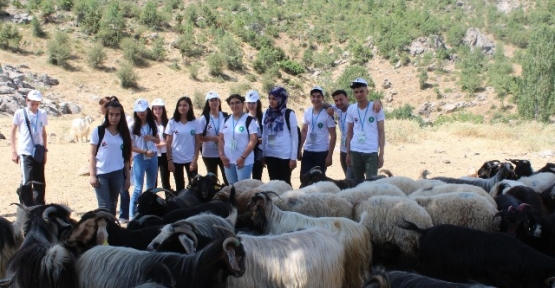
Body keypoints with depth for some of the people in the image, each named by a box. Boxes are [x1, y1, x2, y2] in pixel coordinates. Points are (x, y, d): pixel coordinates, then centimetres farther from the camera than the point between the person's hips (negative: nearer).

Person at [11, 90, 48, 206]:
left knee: (40, 183, 7)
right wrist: (14, 151, -1)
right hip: (25, 153, -3)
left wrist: (45, 150, 15)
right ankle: (27, 208, 1)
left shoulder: (43, 114, 6)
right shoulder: (20, 113, -3)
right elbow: (13, 132, 3)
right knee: (27, 182, -10)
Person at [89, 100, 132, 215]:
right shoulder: (98, 131, -2)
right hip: (101, 174, -3)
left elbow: (126, 157, 9)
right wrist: (92, 175, -8)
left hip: (118, 174, 3)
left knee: (113, 205, 10)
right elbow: (92, 154, -1)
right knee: (104, 206, -7)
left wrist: (127, 177, 8)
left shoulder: (124, 133, 6)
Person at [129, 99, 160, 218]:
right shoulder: (133, 126, -7)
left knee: (151, 186, 12)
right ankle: (132, 214, -3)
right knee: (138, 187, -8)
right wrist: (145, 152, -17)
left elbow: (158, 140, 12)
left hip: (153, 157, 5)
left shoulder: (152, 124, 5)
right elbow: (130, 146, -8)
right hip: (139, 158, -5)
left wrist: (151, 138, -10)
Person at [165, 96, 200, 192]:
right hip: (176, 159, 1)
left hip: (190, 159, -1)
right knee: (179, 187, 12)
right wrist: (169, 160, -6)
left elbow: (198, 142, -1)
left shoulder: (195, 122, -2)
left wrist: (195, 159, -8)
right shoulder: (172, 122, -2)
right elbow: (168, 143, -1)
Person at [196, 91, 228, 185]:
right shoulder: (203, 119, -5)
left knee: (227, 178, 2)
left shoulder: (225, 117, 0)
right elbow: (199, 138, -7)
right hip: (209, 154, -1)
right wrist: (212, 138, -20)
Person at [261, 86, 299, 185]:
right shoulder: (267, 113, 5)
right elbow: (264, 135, 11)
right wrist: (263, 154, 10)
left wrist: (293, 157, -9)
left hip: (285, 155, -4)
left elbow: (295, 137, -6)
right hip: (270, 155, 4)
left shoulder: (289, 114, -7)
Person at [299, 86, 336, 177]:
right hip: (307, 151, 4)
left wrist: (330, 155, -12)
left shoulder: (327, 113, -11)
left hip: (322, 152, -4)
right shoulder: (307, 112, 4)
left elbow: (332, 135, -9)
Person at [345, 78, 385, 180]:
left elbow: (381, 132, -1)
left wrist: (381, 153, -6)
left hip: (371, 151, -3)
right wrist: (348, 153, 8)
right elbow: (349, 132, 12)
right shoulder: (351, 109, 6)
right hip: (355, 151, 3)